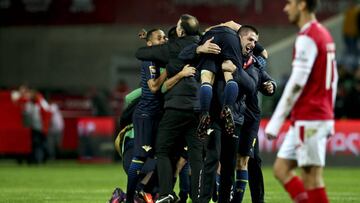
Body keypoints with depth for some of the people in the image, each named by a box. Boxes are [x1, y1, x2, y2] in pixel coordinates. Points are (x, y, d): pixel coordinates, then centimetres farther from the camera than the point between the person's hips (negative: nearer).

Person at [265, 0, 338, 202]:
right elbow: (333, 79, 20)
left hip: (308, 120, -10)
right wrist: (328, 115, 23)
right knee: (281, 169, 9)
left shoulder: (307, 38, -13)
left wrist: (276, 122, -18)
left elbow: (297, 83, -19)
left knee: (312, 177, -6)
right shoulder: (324, 35, 16)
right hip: (322, 116, 10)